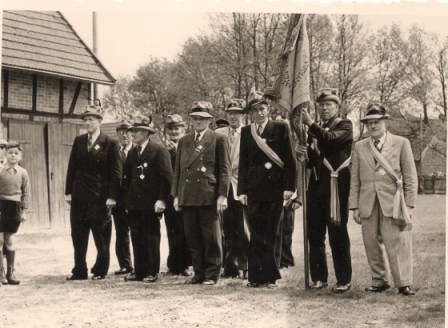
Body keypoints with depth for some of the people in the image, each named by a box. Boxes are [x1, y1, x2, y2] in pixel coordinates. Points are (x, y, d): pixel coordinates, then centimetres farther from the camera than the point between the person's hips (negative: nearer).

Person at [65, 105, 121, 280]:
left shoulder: (110, 143, -4)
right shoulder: (78, 141, 9)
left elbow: (115, 172, -6)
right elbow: (72, 167, 10)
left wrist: (112, 197, -12)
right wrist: (68, 191, 4)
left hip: (100, 197, -4)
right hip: (79, 196, 4)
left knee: (101, 237, 4)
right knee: (78, 237, 7)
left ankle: (100, 271, 16)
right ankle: (79, 271, 15)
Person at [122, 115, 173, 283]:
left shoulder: (159, 151, -5)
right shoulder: (132, 153, 14)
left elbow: (167, 177, -9)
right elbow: (126, 177, 17)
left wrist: (161, 199, -15)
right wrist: (127, 200, 9)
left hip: (151, 204, -6)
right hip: (134, 204, 6)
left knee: (151, 238, 1)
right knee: (137, 238, 6)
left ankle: (152, 273, 8)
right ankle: (139, 271, 13)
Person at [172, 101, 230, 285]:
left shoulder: (218, 140, 4)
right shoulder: (184, 141, 17)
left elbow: (224, 169, -1)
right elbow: (178, 169, 17)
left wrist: (222, 195, -8)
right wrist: (176, 195, 9)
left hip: (209, 196, -4)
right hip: (187, 197, 4)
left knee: (211, 237, 0)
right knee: (192, 237, 6)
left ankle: (212, 274, 8)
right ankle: (199, 272, 15)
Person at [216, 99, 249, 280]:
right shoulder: (218, 134, 10)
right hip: (225, 187, 4)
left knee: (244, 230, -3)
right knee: (228, 229, 8)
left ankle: (244, 266, 6)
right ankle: (230, 266, 15)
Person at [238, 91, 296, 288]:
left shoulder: (281, 128, 4)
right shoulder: (246, 132, 11)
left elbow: (288, 159, 0)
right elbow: (243, 162, 10)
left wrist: (289, 186, -7)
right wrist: (242, 190, 4)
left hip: (275, 188, -2)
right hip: (254, 189, 2)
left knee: (271, 235, 2)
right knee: (256, 235, 1)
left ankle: (270, 276, 9)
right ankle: (256, 276, 6)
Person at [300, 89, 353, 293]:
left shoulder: (344, 126, 2)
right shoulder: (316, 131, 20)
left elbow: (330, 139, -20)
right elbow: (311, 161, 17)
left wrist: (311, 124, -20)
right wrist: (305, 153, -3)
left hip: (335, 186, -6)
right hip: (316, 185, 6)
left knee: (337, 234, -5)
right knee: (315, 234, 5)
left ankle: (344, 280, 2)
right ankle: (319, 278, 14)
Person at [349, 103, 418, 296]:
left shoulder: (401, 143, 5)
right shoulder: (359, 147, 12)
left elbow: (410, 177, 4)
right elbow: (355, 180, 11)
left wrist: (408, 205, -2)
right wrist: (355, 206, 3)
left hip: (392, 203, -3)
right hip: (368, 205, 3)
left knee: (397, 243, -7)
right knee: (372, 245, 4)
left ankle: (404, 284, -2)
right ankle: (379, 281, 15)